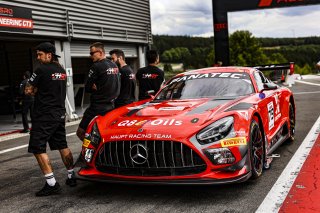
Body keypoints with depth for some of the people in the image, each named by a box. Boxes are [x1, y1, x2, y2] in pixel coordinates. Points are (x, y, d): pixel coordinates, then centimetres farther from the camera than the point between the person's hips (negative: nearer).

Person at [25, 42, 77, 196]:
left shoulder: (41, 70, -14)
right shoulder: (62, 71, 11)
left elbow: (28, 91, -8)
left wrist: (35, 91, 10)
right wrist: (39, 91, 8)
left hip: (44, 116, -8)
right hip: (60, 114, 8)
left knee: (38, 148, -3)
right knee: (62, 146, 16)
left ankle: (52, 184, -7)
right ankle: (71, 177, 21)